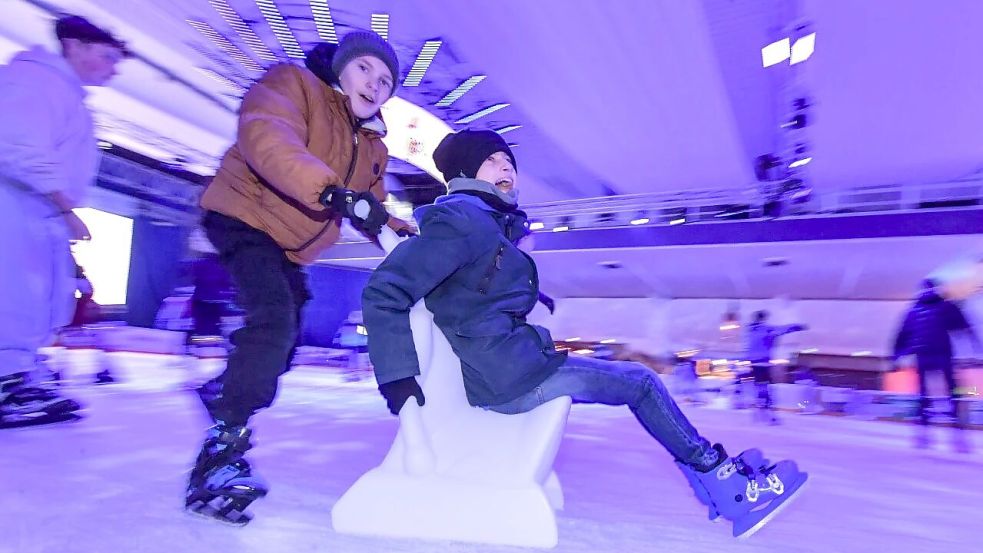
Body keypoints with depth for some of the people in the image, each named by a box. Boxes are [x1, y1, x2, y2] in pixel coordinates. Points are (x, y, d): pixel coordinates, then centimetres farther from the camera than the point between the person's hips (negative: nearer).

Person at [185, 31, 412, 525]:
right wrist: (332, 191, -45)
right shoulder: (294, 83, -12)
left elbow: (370, 207, 13)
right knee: (274, 320, -29)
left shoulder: (372, 147, 11)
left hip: (290, 248, 9)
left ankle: (223, 391, 46)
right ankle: (221, 450, -22)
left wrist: (407, 235, -6)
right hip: (246, 218, -9)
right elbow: (266, 137, -32)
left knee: (283, 336, 17)